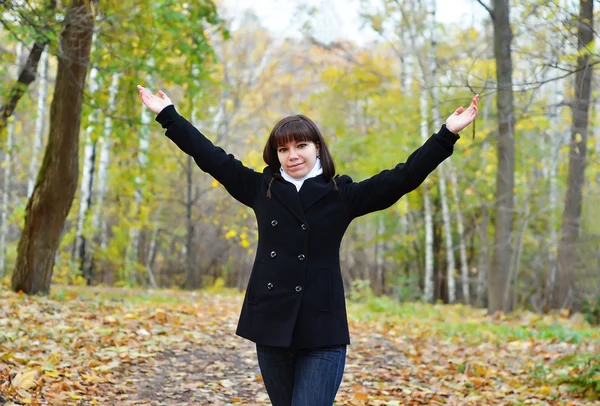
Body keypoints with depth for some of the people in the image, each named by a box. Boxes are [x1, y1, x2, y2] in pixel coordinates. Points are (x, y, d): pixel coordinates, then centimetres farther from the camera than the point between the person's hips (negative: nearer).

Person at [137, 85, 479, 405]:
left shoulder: (342, 195, 2)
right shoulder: (262, 189, 8)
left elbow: (402, 178, -3)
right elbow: (212, 157, 12)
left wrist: (447, 134, -9)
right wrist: (168, 115, 15)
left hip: (322, 332, -3)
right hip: (271, 327, 3)